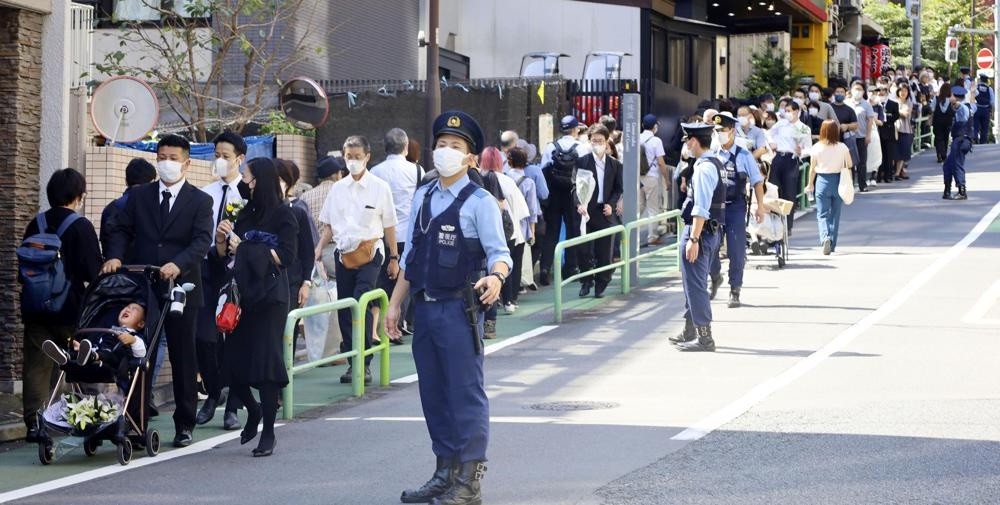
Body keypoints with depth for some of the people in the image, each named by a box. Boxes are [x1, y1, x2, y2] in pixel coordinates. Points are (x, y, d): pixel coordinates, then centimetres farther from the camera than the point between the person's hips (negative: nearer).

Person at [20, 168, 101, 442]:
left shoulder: (35, 225, 6)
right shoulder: (81, 226, -9)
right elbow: (94, 271, -13)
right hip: (71, 308, -4)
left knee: (36, 365, 5)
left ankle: (34, 422, -1)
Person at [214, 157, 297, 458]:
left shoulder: (283, 215, -3)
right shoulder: (245, 214, 12)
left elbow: (285, 256, -10)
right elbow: (224, 257, 15)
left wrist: (246, 249, -10)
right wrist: (222, 241, -5)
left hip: (269, 298, -5)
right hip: (243, 295, 5)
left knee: (266, 363, -6)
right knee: (232, 363, 3)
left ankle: (268, 433, 2)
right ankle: (253, 410, 31)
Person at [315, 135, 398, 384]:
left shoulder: (379, 187, 0)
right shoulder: (338, 188, 10)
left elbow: (389, 225, 4)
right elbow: (329, 225, 14)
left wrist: (393, 258, 5)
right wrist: (318, 250, 0)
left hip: (369, 252, -4)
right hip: (344, 252, 4)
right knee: (344, 309, 5)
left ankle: (364, 363, -9)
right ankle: (352, 361, 14)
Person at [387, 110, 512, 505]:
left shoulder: (479, 202, -7)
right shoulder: (422, 198, 13)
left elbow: (499, 252, -12)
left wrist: (495, 277, -34)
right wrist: (395, 303, 15)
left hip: (459, 309, -7)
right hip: (425, 308, 7)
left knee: (466, 394, -3)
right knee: (433, 394, 13)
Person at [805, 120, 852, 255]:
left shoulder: (816, 147, -7)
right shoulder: (842, 147, -6)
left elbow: (812, 168, 0)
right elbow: (849, 165, 1)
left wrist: (810, 185, 11)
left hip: (822, 181, -1)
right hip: (838, 181, 1)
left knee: (822, 214, 2)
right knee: (835, 214, 13)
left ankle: (825, 237, -23)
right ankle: (832, 244, 18)